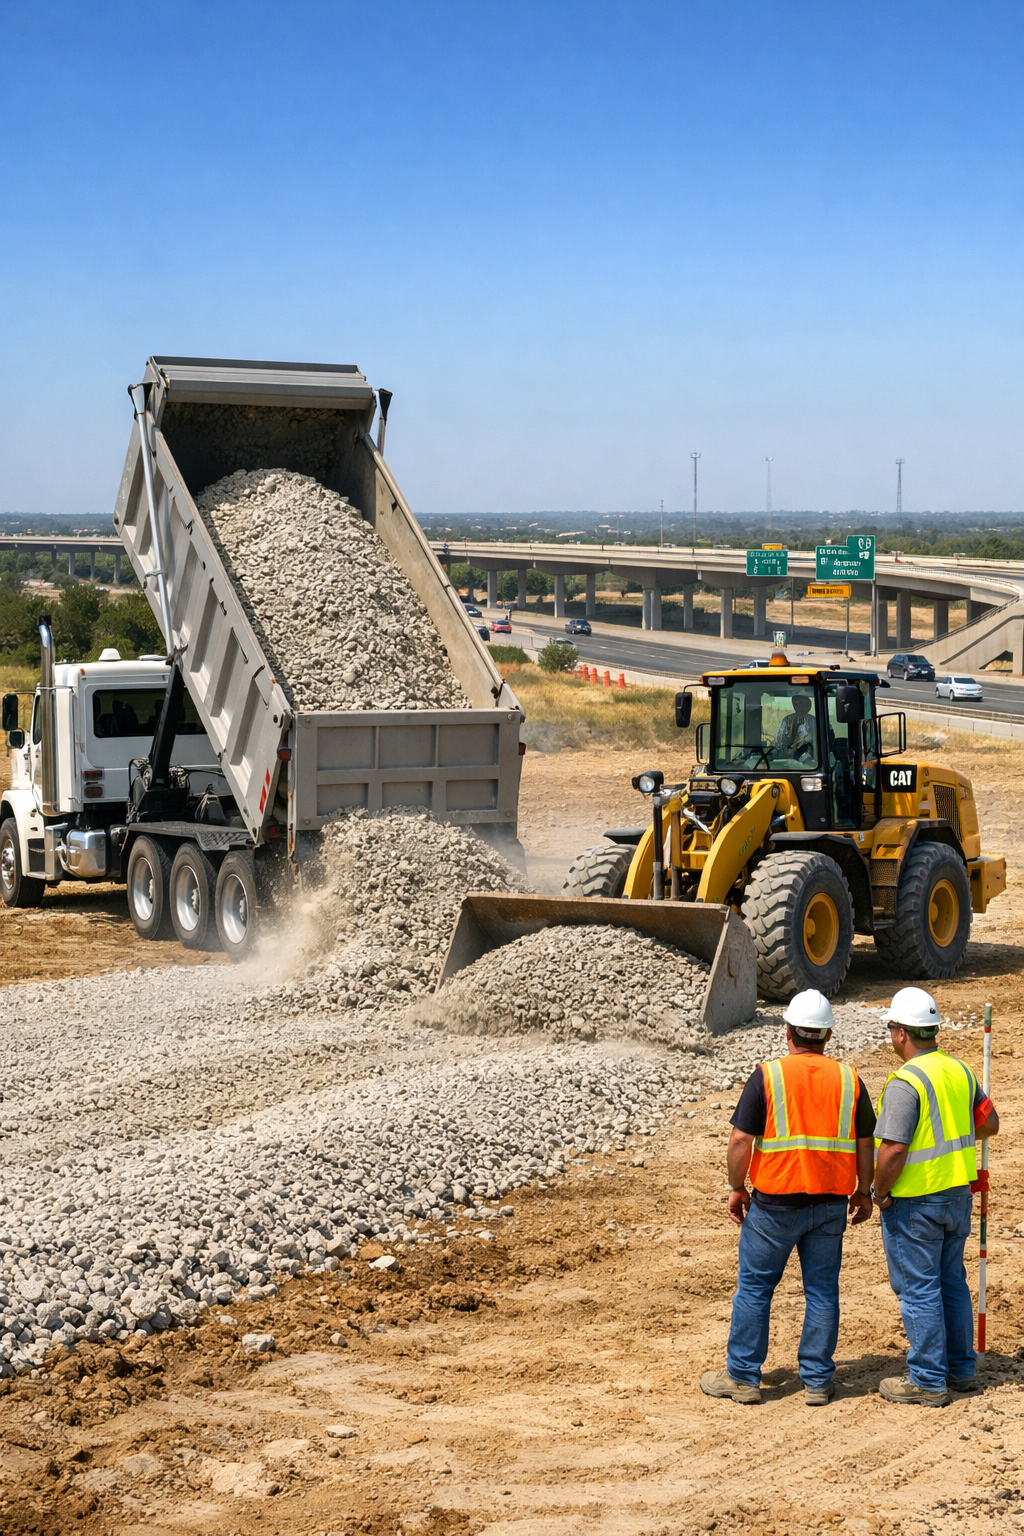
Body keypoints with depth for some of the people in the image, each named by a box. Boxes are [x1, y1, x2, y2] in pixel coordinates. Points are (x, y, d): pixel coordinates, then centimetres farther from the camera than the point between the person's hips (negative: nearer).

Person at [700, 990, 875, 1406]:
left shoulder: (767, 1076, -9)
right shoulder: (848, 1079, 0)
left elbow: (741, 1140, -10)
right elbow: (865, 1144, 5)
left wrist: (736, 1188, 2)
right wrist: (863, 1191, 17)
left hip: (776, 1202, -3)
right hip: (830, 1202, 3)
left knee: (754, 1287, 8)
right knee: (822, 1291, 11)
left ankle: (742, 1377, 13)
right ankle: (817, 1380, 15)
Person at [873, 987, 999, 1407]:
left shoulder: (905, 1083, -21)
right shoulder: (960, 1070, 4)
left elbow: (892, 1151, -26)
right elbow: (989, 1123, 15)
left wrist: (880, 1192, -11)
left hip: (915, 1203, -8)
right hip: (958, 1194, 8)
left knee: (919, 1290, 1)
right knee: (952, 1283, 18)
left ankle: (928, 1381, 7)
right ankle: (961, 1369, 26)